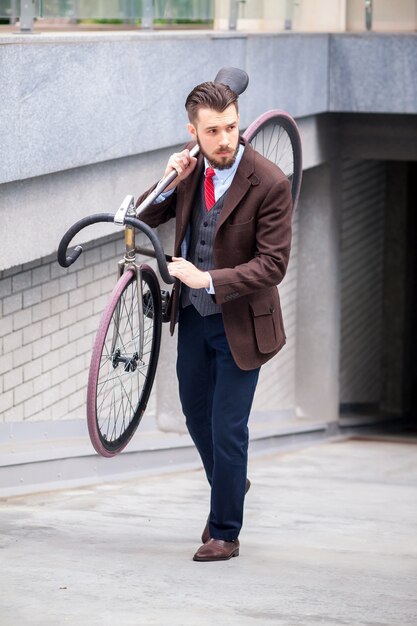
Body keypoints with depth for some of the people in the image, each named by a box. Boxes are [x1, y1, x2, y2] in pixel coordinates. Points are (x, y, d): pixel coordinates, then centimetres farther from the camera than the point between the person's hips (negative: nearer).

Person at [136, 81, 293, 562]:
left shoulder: (270, 183, -21)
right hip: (192, 315, 6)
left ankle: (224, 533, 14)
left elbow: (273, 264, -21)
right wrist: (170, 183, -15)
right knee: (196, 416, 21)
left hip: (239, 322, -6)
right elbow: (145, 219, 4)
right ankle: (229, 487, 47)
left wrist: (208, 279, -29)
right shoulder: (193, 167, -4)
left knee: (227, 428, -2)